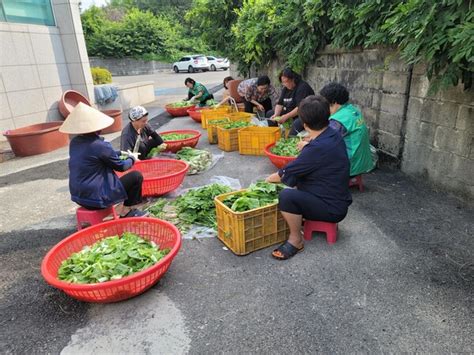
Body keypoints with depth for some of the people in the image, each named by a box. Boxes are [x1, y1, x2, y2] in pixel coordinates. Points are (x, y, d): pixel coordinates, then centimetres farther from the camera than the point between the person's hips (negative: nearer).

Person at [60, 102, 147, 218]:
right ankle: (126, 211, 14)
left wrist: (120, 153, 24)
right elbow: (121, 166, -7)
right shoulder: (99, 145, -21)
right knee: (136, 176, 1)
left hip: (79, 195, 8)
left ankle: (120, 207, 24)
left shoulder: (74, 142, 3)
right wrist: (132, 158, 12)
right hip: (97, 198, -8)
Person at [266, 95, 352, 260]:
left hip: (332, 208, -10)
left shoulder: (318, 148, -30)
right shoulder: (333, 135, -1)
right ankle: (300, 217, 26)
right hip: (336, 197, 10)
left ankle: (296, 240, -9)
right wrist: (307, 146, 39)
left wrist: (269, 179, 1)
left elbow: (285, 174, -18)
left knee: (286, 196, -29)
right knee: (294, 180, 20)